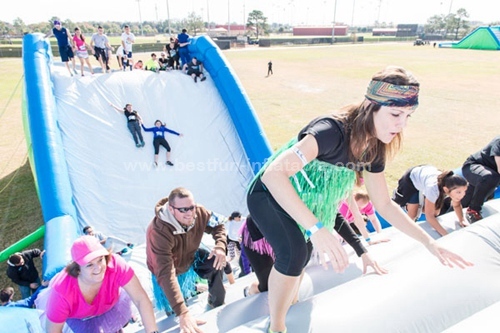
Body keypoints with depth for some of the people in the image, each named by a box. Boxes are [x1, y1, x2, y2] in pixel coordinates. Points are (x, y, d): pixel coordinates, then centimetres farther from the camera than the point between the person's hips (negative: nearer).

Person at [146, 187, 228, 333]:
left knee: (217, 261, -17)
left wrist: (220, 246, -32)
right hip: (167, 269, -3)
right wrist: (182, 313, -57)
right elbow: (165, 274, -50)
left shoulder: (199, 213, -30)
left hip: (191, 256, 4)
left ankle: (217, 304, 7)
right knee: (174, 311, 2)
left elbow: (218, 225, -9)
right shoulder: (159, 231, -44)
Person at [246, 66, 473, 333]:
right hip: (269, 196, -7)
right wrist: (317, 228, -53)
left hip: (301, 204, 8)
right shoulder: (333, 131, -37)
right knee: (294, 253, -31)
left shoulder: (373, 148, -11)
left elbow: (384, 204, 1)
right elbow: (274, 174, -47)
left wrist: (429, 243, -4)